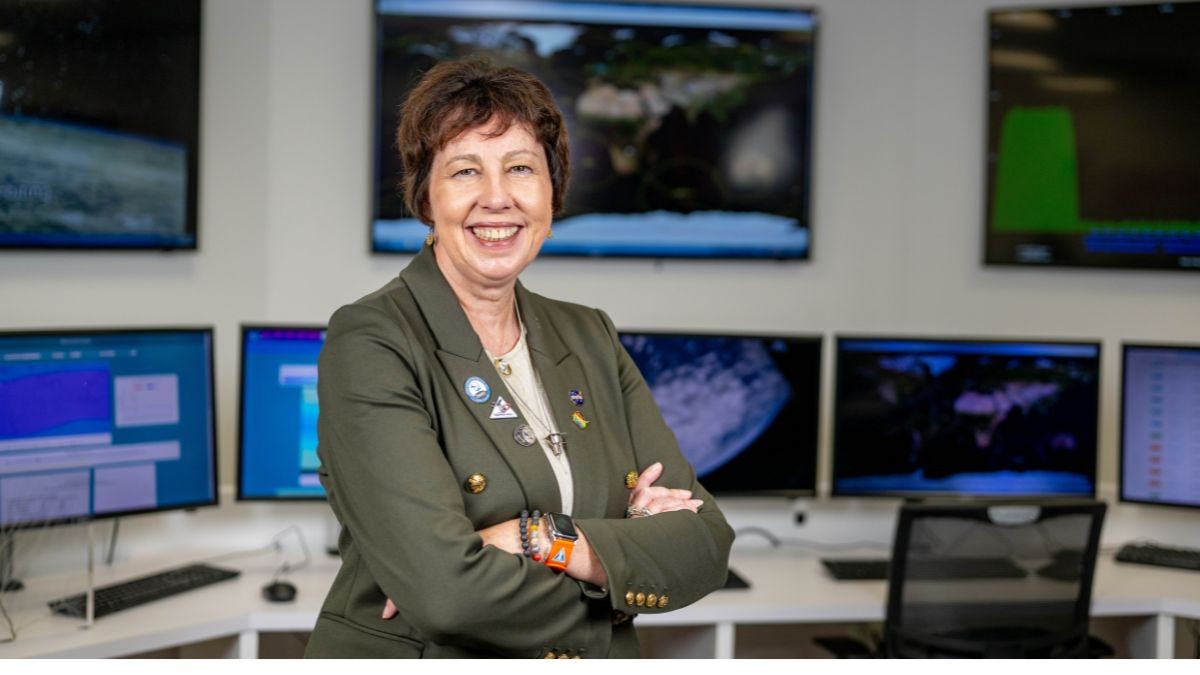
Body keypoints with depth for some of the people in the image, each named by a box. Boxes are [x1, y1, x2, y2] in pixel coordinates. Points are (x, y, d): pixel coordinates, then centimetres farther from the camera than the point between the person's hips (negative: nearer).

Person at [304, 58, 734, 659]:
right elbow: (444, 590, -26)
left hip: (601, 653, 4)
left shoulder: (590, 339, 1)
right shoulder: (369, 344, -15)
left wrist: (542, 541, -21)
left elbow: (706, 542, -7)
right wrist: (625, 551, -14)